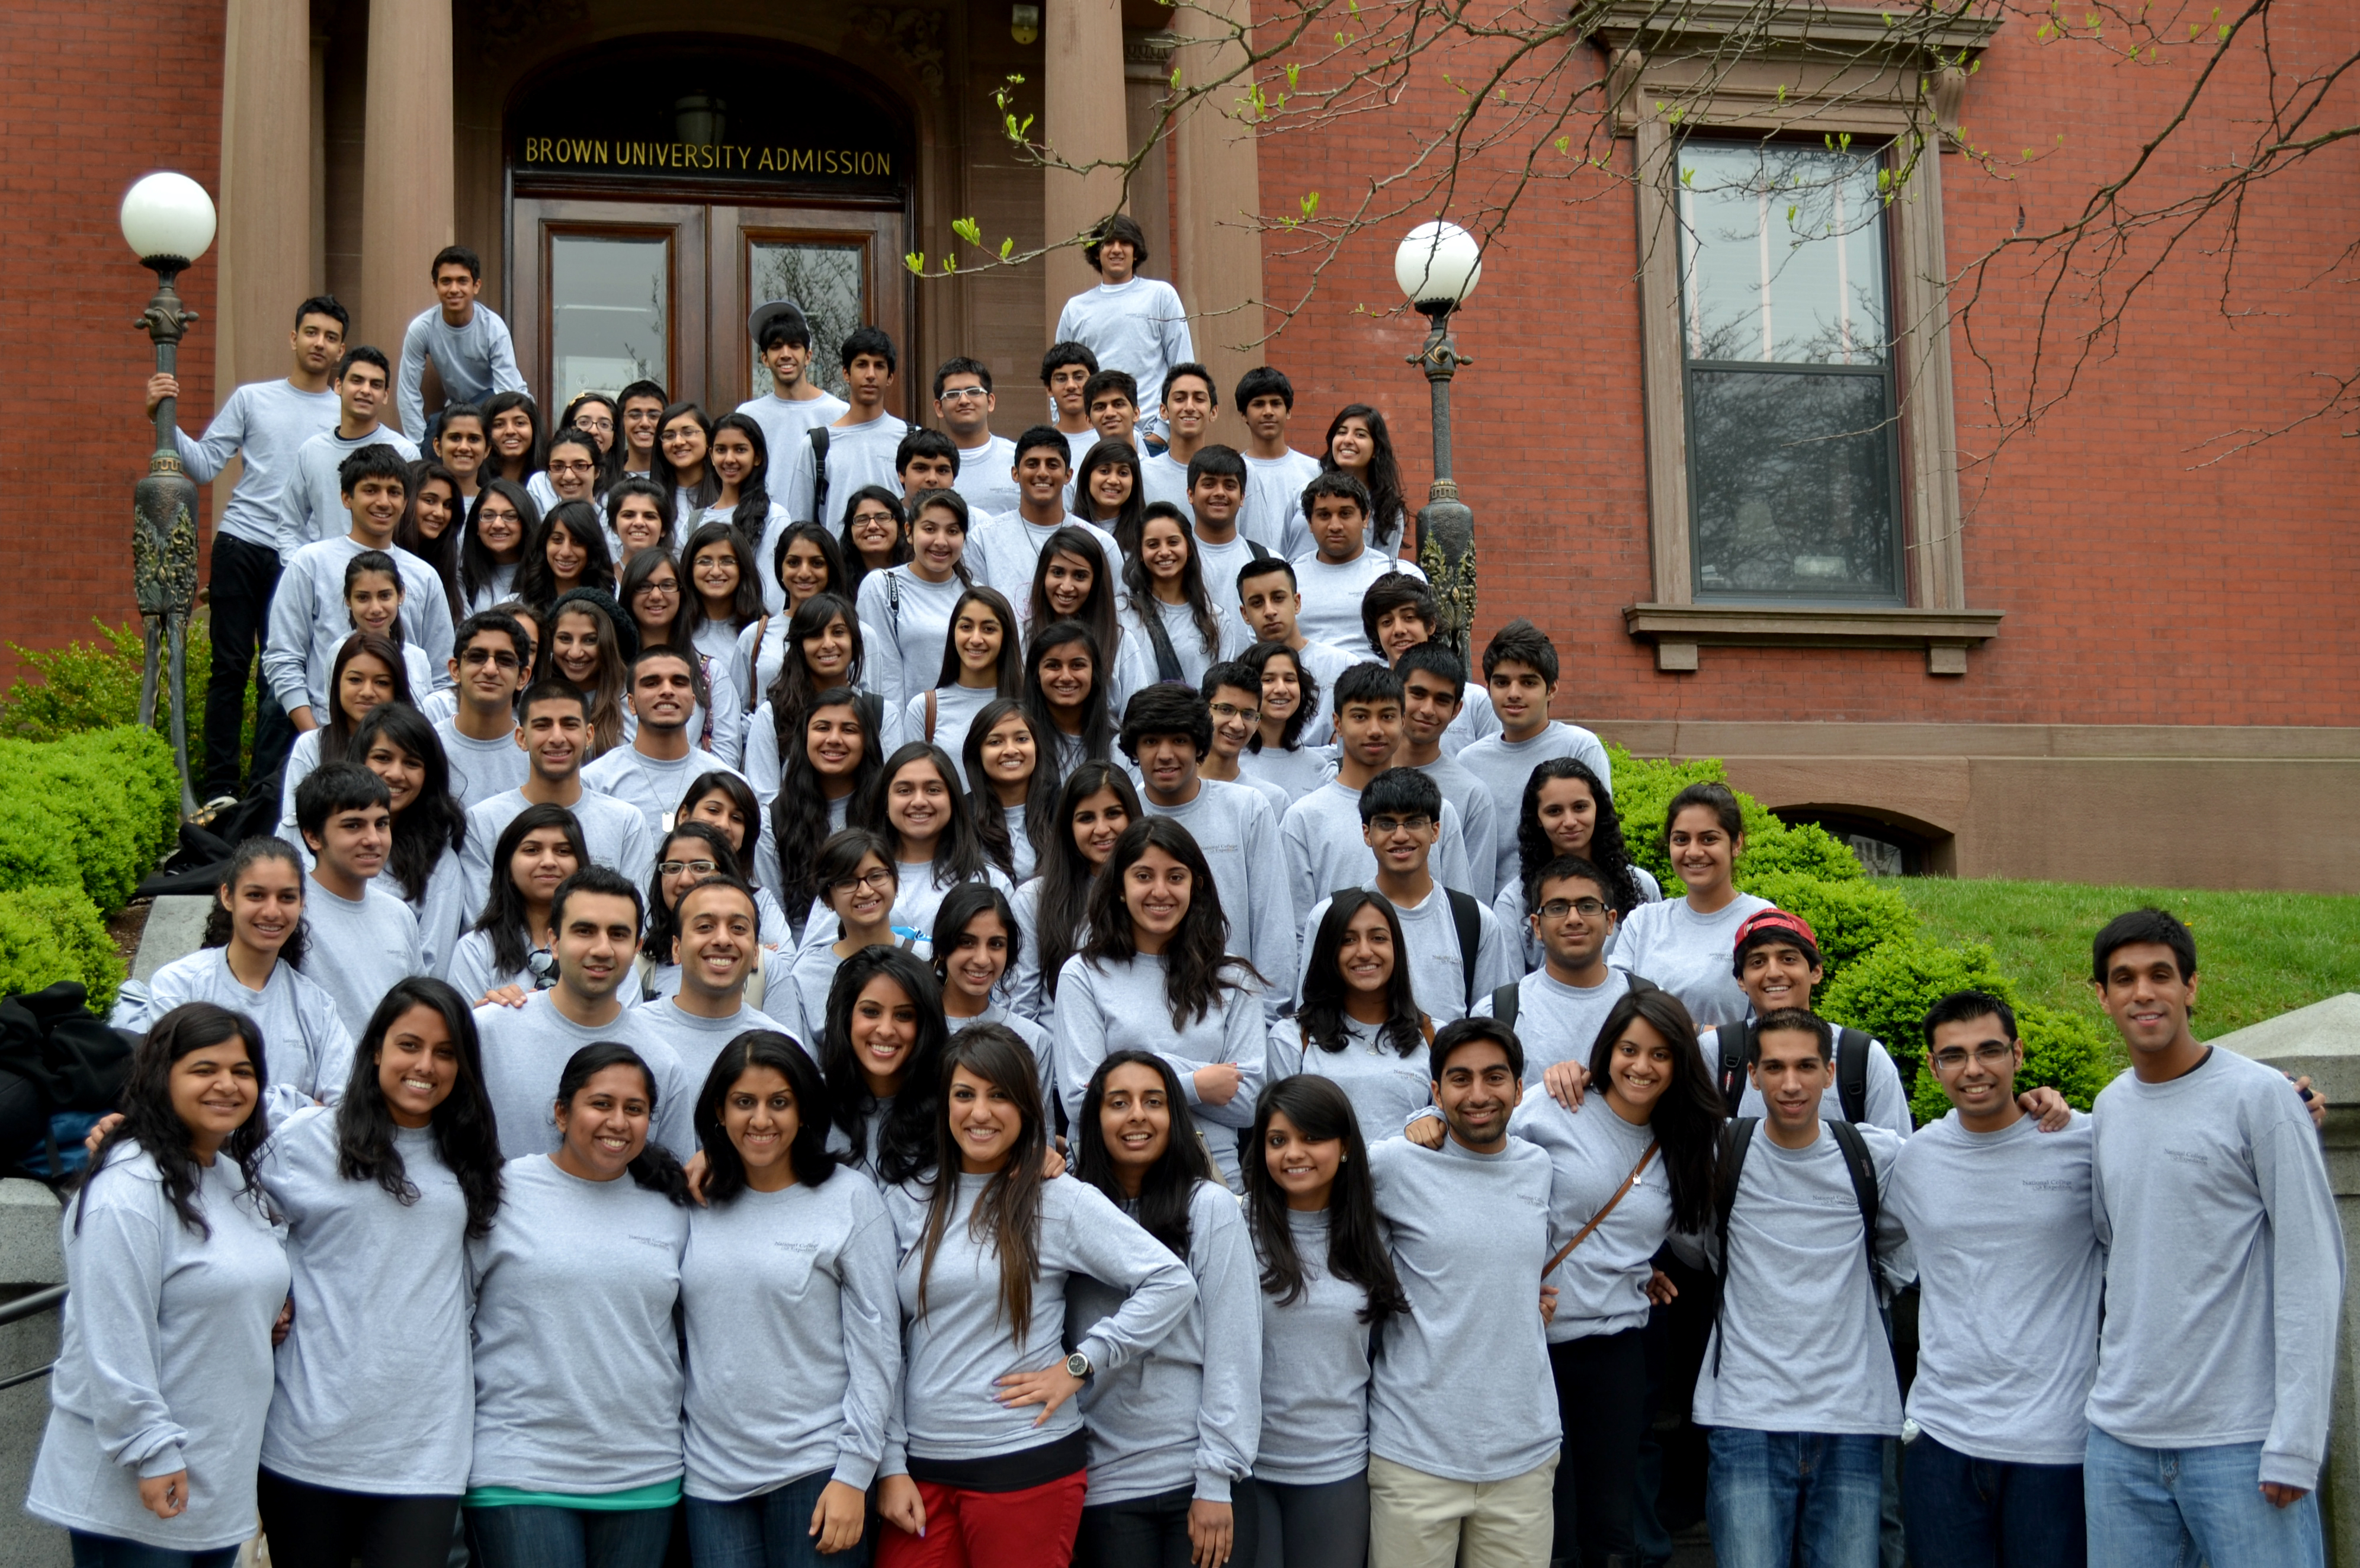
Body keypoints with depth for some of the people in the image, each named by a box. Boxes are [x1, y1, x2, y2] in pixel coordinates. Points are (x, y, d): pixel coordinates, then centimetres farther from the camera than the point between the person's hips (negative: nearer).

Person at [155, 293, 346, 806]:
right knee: (230, 666, 1)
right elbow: (204, 465, 6)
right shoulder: (252, 399, 10)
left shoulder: (349, 416, 8)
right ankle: (219, 789, 7)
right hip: (242, 545, 0)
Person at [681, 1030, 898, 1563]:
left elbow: (876, 1346, -6)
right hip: (710, 1474, 3)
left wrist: (853, 1474, -10)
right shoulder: (696, 1202, 7)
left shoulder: (851, 1200, -4)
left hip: (813, 1472, -3)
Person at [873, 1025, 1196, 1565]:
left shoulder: (1061, 1201, -4)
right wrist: (891, 1465, 2)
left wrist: (1077, 1366, -9)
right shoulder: (904, 1202, 6)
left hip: (1026, 1465, -3)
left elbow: (1171, 1282, -8)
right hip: (920, 1466, 3)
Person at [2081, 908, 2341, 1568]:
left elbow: (2312, 1270, -9)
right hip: (2120, 1438, 5)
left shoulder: (2258, 1096, -5)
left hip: (2240, 1440, -5)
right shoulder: (2108, 1107, 12)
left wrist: (2295, 1443, -13)